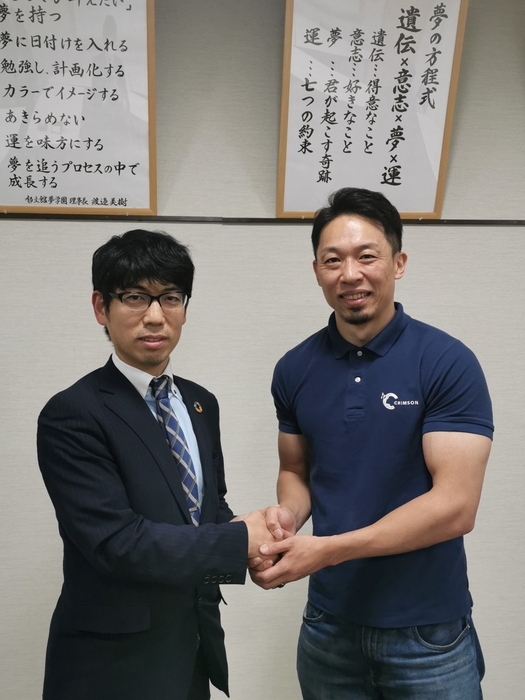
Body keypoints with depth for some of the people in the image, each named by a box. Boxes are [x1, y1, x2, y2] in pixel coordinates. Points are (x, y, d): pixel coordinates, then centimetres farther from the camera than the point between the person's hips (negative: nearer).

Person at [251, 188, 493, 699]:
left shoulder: (447, 363, -14)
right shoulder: (295, 370, -2)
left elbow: (455, 506, -18)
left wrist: (326, 549, -22)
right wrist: (288, 515, -12)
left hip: (428, 632, -3)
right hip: (328, 624, 4)